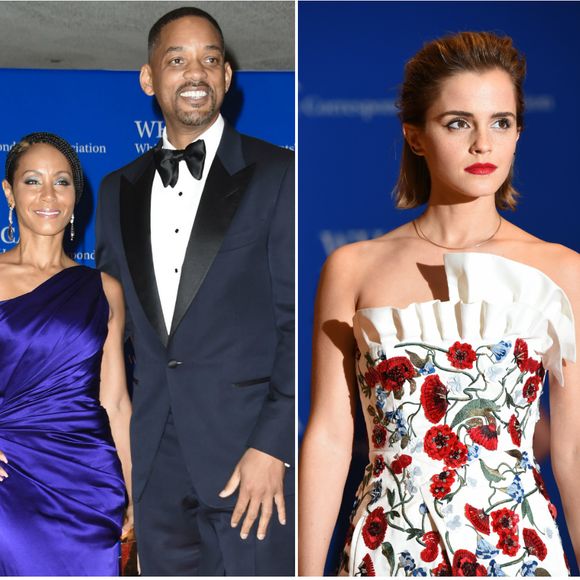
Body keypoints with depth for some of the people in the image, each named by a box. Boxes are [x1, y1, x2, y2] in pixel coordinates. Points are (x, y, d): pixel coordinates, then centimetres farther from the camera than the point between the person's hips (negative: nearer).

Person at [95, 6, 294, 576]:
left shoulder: (277, 175, -3)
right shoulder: (118, 190, 12)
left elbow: (297, 317, -6)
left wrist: (273, 445, -13)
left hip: (250, 450, -4)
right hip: (156, 459, 5)